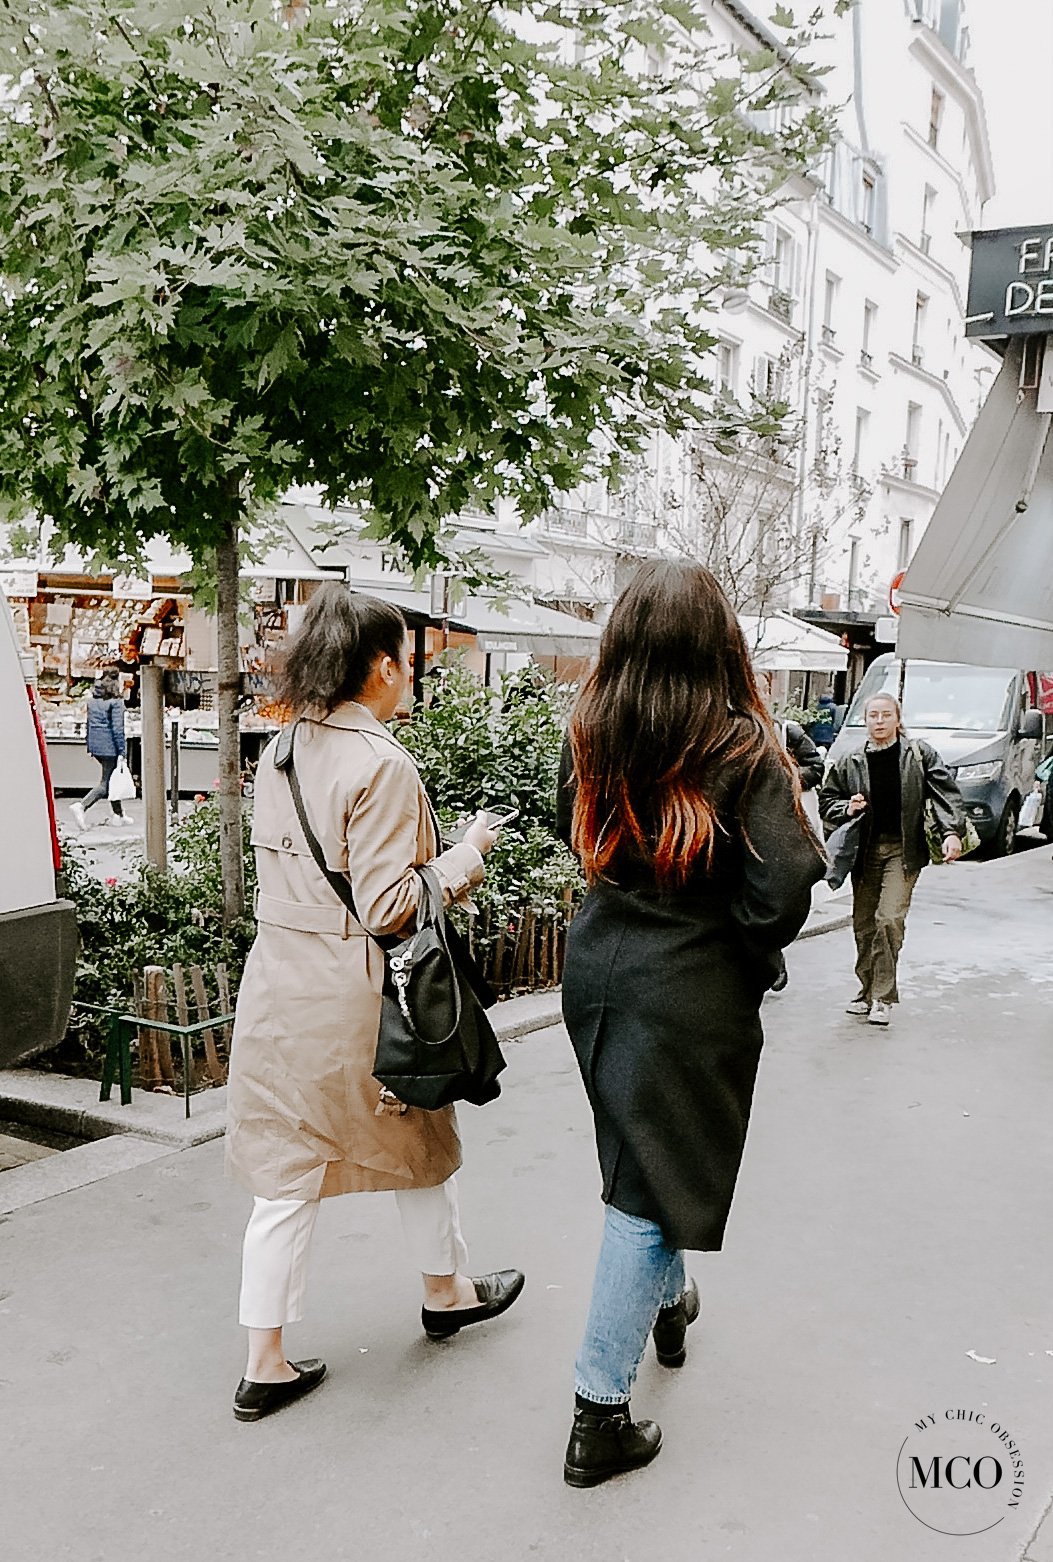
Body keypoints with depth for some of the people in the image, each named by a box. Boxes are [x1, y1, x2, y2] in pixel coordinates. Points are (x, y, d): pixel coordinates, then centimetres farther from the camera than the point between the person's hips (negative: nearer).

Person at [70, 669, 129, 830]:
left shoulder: (92, 698, 10)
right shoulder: (115, 701, -12)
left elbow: (88, 723, 15)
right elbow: (117, 727, -15)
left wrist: (89, 746, 22)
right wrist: (122, 751, -12)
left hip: (95, 744, 8)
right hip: (109, 745, -8)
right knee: (105, 783, -3)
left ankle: (118, 815, 24)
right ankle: (81, 806, -20)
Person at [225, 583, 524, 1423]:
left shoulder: (281, 754, 5)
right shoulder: (381, 765, -19)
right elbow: (387, 906, -20)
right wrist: (468, 853, -7)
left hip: (278, 979, 6)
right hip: (353, 993, -6)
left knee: (285, 1172, 12)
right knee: (418, 1143, 18)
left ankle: (266, 1362, 20)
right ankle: (447, 1292, 41)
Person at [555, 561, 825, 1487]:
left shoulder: (593, 735, -4)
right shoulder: (745, 751, -19)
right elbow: (778, 898, -19)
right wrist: (753, 958, -1)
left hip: (600, 975, 6)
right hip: (693, 997, -6)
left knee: (639, 1158, 27)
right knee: (652, 1189, 5)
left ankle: (667, 1304, 51)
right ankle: (600, 1418, 13)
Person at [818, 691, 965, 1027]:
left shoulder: (920, 755, 2)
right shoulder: (849, 763, 7)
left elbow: (946, 793, -5)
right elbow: (826, 800, 14)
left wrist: (952, 832, -19)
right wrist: (846, 809, -8)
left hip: (903, 850, -3)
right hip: (865, 851, 3)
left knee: (889, 919, -14)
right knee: (863, 923, 7)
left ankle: (883, 997, -5)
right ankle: (867, 991, 22)